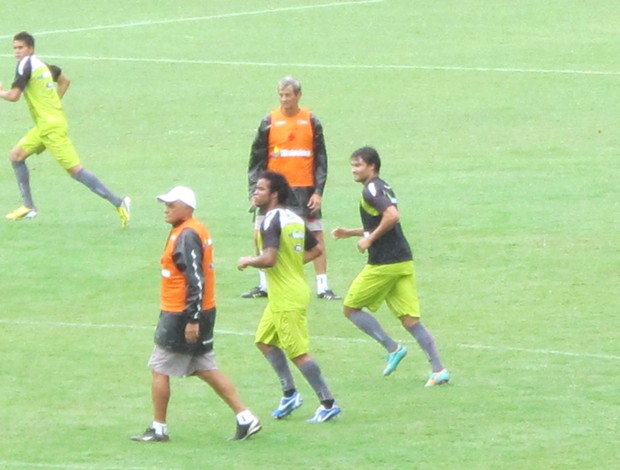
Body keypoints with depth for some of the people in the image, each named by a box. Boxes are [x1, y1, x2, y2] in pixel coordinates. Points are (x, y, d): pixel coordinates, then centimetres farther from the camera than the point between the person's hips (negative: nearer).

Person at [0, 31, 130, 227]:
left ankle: (118, 202, -17)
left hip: (51, 127, -10)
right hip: (44, 126, 10)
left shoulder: (26, 64, -13)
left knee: (74, 169, -12)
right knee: (16, 156, 14)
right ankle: (28, 207, 17)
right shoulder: (41, 64, 13)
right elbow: (65, 80, 27)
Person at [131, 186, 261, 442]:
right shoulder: (196, 230, 13)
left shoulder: (186, 236, -19)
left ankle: (158, 429, 9)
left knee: (159, 370, 1)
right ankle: (246, 419, 10)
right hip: (202, 314, 10)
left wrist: (192, 320, -25)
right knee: (206, 369, 13)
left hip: (181, 316, -10)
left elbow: (195, 281, -24)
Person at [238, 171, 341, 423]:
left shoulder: (271, 222, -19)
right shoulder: (295, 219, 9)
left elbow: (269, 259, -30)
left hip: (287, 298, -10)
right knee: (264, 341, 19)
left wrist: (247, 261, -11)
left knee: (298, 353, -4)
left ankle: (328, 404, -1)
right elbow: (316, 250, 18)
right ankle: (290, 394, 22)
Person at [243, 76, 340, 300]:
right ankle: (263, 285, 12)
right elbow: (257, 159, 4)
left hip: (305, 190, 0)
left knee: (317, 236, 0)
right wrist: (254, 191, -3)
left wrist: (318, 191, -3)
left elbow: (321, 159, 5)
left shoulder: (311, 122, 2)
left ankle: (323, 287, 8)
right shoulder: (269, 122, 1)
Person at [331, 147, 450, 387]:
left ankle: (392, 348, 1)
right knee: (410, 319, 5)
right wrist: (349, 232, 26)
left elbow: (392, 216, -28)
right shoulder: (384, 188, 18)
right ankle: (439, 370, -4)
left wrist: (369, 239, -18)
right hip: (403, 261, 9)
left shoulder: (371, 191, -11)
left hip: (384, 264, -9)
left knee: (351, 308, 7)